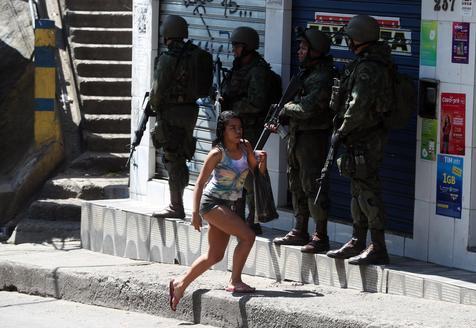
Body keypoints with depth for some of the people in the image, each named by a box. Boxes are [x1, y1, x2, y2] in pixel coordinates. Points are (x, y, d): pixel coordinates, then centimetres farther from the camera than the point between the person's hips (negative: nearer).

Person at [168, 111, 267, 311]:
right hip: (212, 202, -8)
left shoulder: (245, 147, 2)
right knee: (247, 236, -19)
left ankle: (180, 284, 23)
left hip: (227, 205, 8)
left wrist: (262, 160, -11)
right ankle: (235, 282, -10)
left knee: (215, 256, 12)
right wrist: (195, 212, -23)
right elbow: (200, 183, -16)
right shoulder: (217, 154, -17)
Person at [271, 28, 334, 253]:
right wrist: (280, 118, 2)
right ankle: (300, 232, 24)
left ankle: (321, 237, -6)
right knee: (297, 185, 15)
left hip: (312, 138, -10)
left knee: (312, 186, -9)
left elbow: (307, 108, -25)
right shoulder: (306, 73, 15)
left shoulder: (322, 78, -16)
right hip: (296, 137, 10)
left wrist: (286, 108, -8)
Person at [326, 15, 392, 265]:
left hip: (364, 141, -11)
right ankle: (357, 244, 25)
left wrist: (341, 132, -12)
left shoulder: (369, 68, -18)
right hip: (361, 140, 11)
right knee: (359, 191, 16)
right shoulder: (369, 64, 14)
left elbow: (358, 106, -22)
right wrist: (344, 132, 15)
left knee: (368, 191, -9)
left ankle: (378, 249, -7)